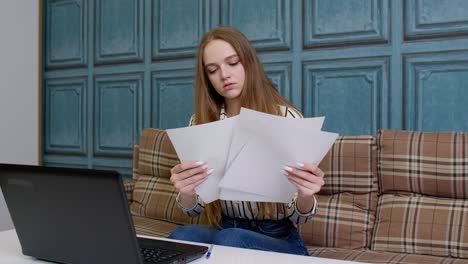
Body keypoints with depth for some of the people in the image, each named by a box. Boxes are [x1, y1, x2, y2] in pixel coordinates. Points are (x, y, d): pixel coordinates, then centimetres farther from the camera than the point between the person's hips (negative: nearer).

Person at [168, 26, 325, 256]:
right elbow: (193, 210, 0)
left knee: (230, 241, -34)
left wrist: (305, 196, -30)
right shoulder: (200, 123, 0)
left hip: (279, 239, -2)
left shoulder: (286, 117, -9)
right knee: (182, 236, -30)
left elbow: (298, 217, -7)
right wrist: (186, 192, -23)